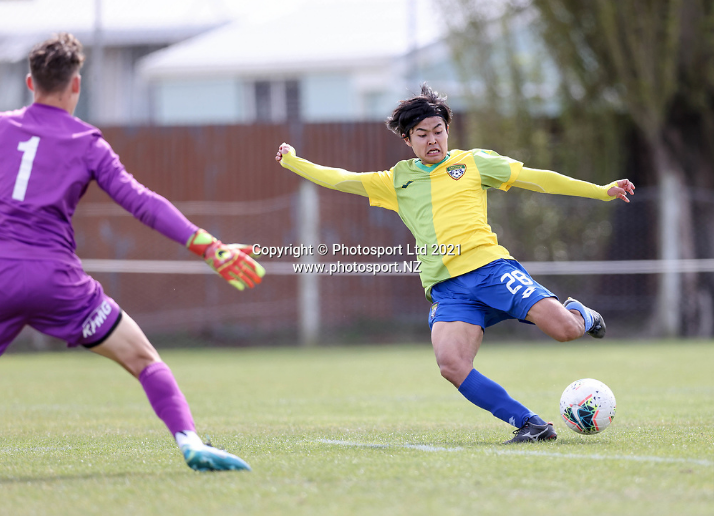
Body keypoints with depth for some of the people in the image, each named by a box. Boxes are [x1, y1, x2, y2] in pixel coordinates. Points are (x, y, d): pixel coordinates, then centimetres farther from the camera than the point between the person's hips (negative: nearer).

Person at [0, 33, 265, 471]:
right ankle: (189, 441, -15)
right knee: (144, 360, 3)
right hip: (55, 277, -2)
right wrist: (207, 245, -6)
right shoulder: (86, 142, 5)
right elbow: (140, 201, -3)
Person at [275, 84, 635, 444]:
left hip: (490, 267, -1)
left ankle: (579, 315, 20)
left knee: (565, 329, -20)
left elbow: (537, 179, 13)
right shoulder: (397, 181, 19)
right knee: (451, 365, -26)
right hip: (446, 287, 2)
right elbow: (340, 180, 22)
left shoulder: (473, 163, 14)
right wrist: (292, 162, 14)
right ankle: (530, 425, -16)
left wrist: (602, 192, 11)